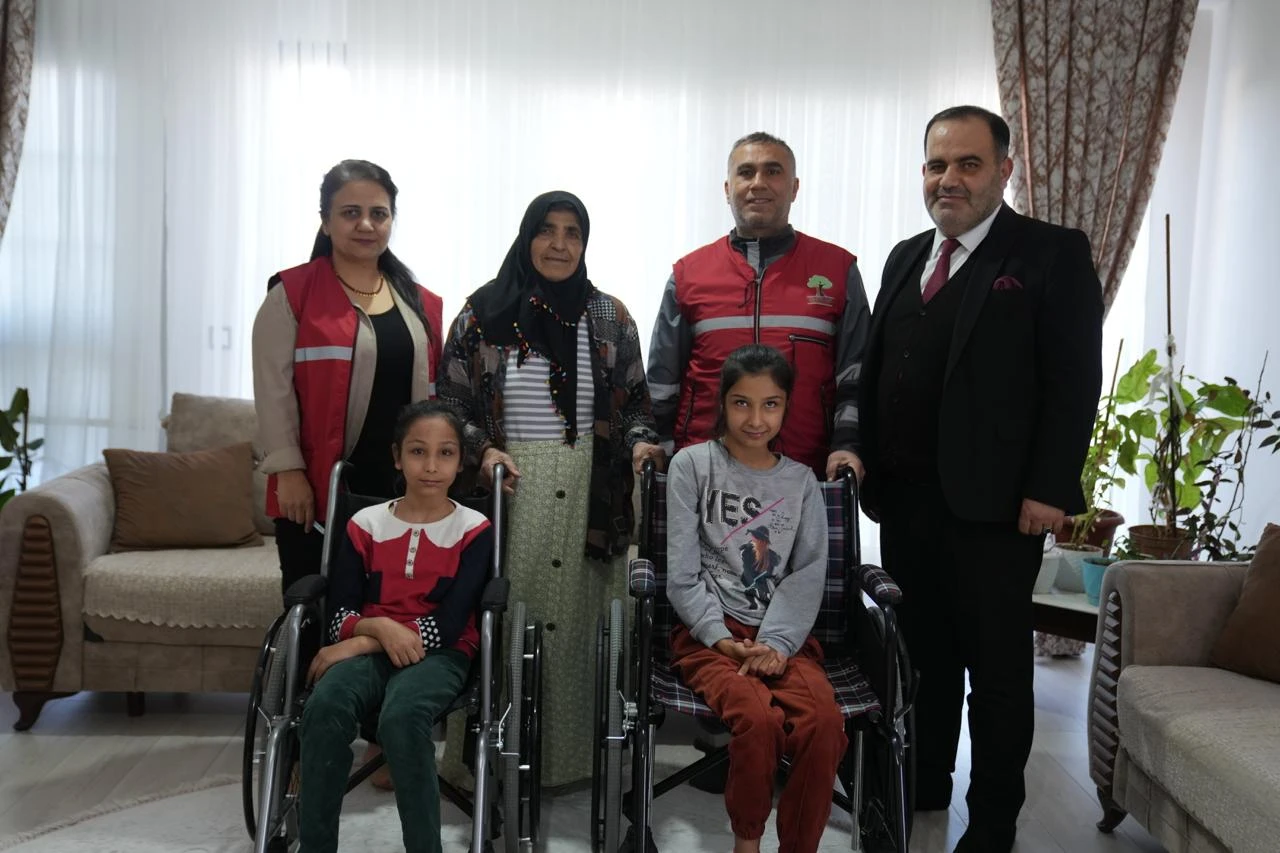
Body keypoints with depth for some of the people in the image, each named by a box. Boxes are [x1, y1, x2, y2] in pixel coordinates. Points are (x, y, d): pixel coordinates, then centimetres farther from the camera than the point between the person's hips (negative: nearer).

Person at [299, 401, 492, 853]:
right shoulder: (365, 524, 8)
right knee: (324, 706, -31)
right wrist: (381, 627, -19)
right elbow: (339, 616, 4)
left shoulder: (474, 531, -1)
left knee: (401, 717, -35)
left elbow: (448, 626, -9)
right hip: (369, 649, 3)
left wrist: (360, 644, -13)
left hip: (439, 653, -2)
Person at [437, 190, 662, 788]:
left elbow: (634, 402, 13)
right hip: (505, 492, -1)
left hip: (589, 497, 2)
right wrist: (483, 450, -10)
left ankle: (571, 752, 20)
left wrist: (639, 442, -6)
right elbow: (450, 399, 5)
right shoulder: (484, 311, 4)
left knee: (577, 621, 4)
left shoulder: (610, 317, 9)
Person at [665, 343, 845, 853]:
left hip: (783, 634, 3)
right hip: (708, 632, -2)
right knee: (759, 719, -31)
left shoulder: (801, 481, 13)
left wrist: (776, 643, -12)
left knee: (824, 723, -28)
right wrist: (721, 638, -13)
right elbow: (683, 573, -1)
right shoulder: (692, 464, 4)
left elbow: (808, 575, 4)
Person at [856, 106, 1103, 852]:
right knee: (923, 653, 17)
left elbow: (1074, 383, -10)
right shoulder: (906, 257, 15)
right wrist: (871, 471, 9)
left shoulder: (1054, 254, -4)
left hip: (995, 503, -5)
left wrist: (1049, 489, -16)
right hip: (905, 498, 6)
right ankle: (924, 785, 33)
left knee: (996, 668, 7)